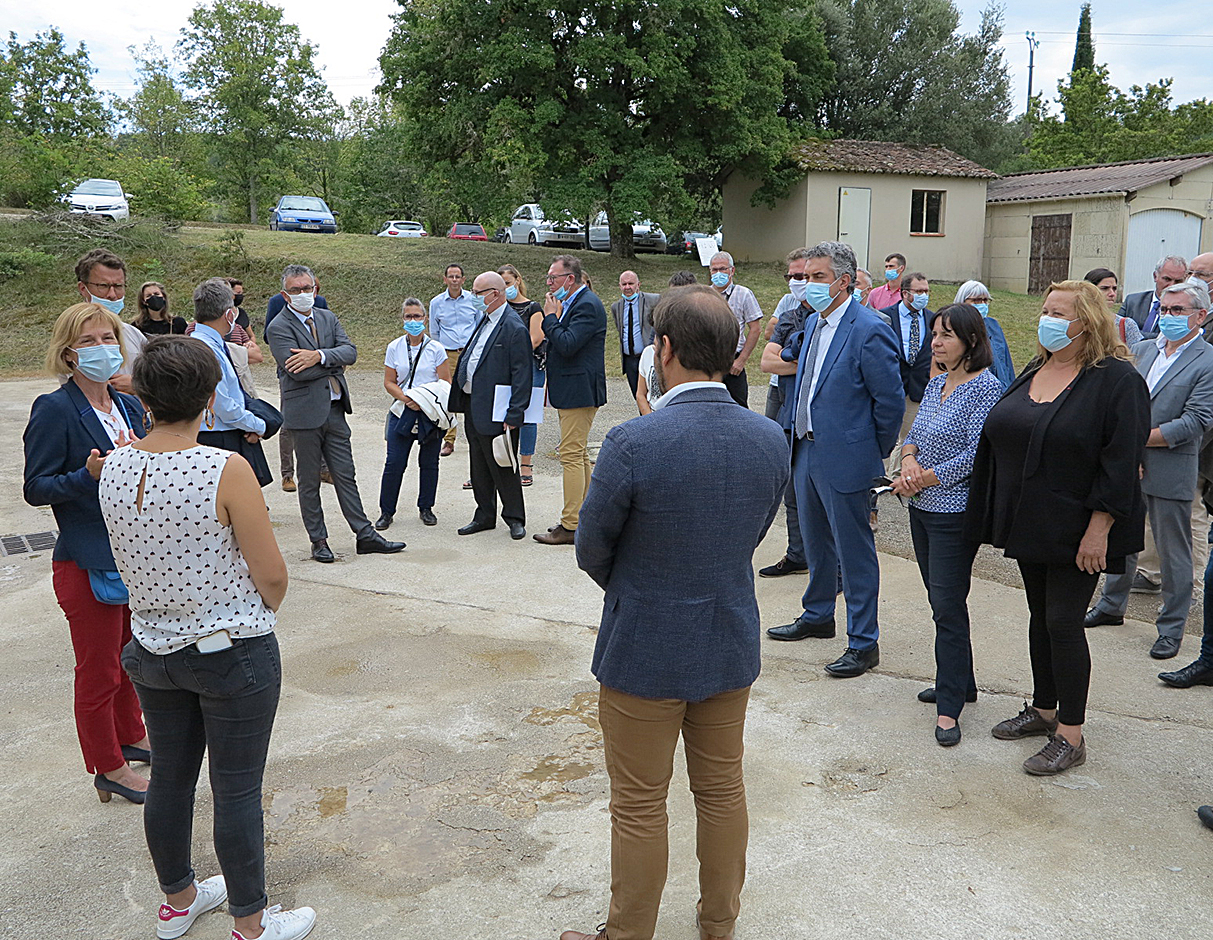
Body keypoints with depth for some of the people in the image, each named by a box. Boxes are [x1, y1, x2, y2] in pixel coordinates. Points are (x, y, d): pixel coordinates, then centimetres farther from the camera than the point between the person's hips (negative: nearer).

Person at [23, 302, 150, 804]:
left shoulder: (128, 405, 7)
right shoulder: (55, 410, -14)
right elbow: (35, 488, -13)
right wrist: (88, 475, -29)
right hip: (87, 563, -7)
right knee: (98, 672, 7)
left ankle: (130, 737, 41)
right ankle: (108, 769, 22)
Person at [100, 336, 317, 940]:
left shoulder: (114, 469, -6)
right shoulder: (227, 470, -23)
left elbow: (131, 563, 9)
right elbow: (273, 578, -16)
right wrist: (261, 612, 2)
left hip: (152, 648, 6)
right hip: (233, 653, -6)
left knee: (171, 778, 21)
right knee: (237, 792, 9)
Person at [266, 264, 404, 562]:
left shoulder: (328, 318, 10)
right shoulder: (278, 328, -8)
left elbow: (350, 351, -3)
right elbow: (297, 370, -20)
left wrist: (319, 356, -20)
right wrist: (334, 363, -8)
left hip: (335, 409, 5)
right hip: (305, 412, -5)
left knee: (345, 475, 11)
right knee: (309, 481, 7)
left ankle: (365, 535, 16)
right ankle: (318, 541, 18)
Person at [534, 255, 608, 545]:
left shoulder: (587, 305, -15)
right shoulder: (573, 303, 16)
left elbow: (567, 345, -24)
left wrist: (550, 317, -14)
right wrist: (555, 317, 6)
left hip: (579, 391, -11)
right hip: (572, 392, 11)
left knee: (572, 456, -8)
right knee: (579, 455, 15)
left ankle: (570, 526, -4)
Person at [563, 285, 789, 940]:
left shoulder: (632, 443, -24)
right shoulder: (771, 440, -7)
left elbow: (592, 551, -11)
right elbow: (752, 537, 5)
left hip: (644, 651, -5)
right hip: (732, 646, 5)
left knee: (639, 807, 12)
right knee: (722, 790, 22)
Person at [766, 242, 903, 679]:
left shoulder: (869, 331, -18)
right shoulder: (813, 322, 8)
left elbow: (890, 400, -14)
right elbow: (788, 357, 26)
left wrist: (874, 455, -6)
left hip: (844, 461, -8)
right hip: (806, 451, 9)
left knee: (854, 551, 2)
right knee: (815, 542, 22)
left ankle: (863, 643, 14)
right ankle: (818, 615, 41)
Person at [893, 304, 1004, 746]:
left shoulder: (986, 386, -13)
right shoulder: (937, 382, 11)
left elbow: (976, 454, -19)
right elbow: (914, 433, 15)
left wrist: (924, 478, -15)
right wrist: (909, 458, -7)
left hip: (955, 511, -8)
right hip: (922, 509, 8)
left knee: (947, 605, -4)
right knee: (940, 600, 16)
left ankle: (949, 706, 5)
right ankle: (958, 682, 31)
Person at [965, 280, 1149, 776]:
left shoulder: (1117, 379, -12)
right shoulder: (1034, 372, 11)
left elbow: (1121, 460, -17)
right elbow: (1000, 438, 18)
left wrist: (1098, 529, -21)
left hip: (1077, 531, -7)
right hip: (1029, 525, 7)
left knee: (1063, 623, -4)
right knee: (1040, 616, 15)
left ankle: (1070, 735, 9)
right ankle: (1044, 709, 30)